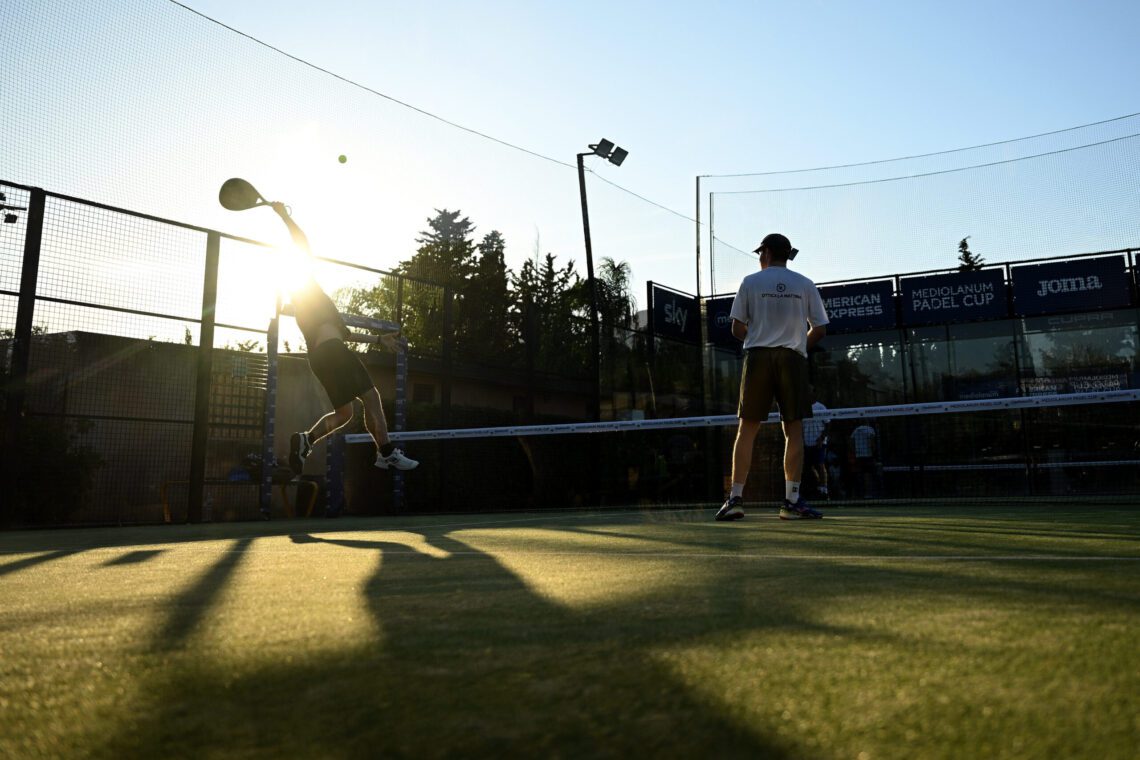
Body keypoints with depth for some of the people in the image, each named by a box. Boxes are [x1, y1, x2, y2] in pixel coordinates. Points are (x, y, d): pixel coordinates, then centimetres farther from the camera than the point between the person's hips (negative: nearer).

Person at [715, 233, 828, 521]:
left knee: (747, 429, 1)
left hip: (758, 357, -1)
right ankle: (792, 500, 0)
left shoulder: (750, 282, 6)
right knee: (794, 429, 2)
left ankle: (736, 498, -1)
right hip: (793, 358, 1)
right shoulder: (805, 285, 10)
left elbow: (737, 329, 4)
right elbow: (819, 330, 7)